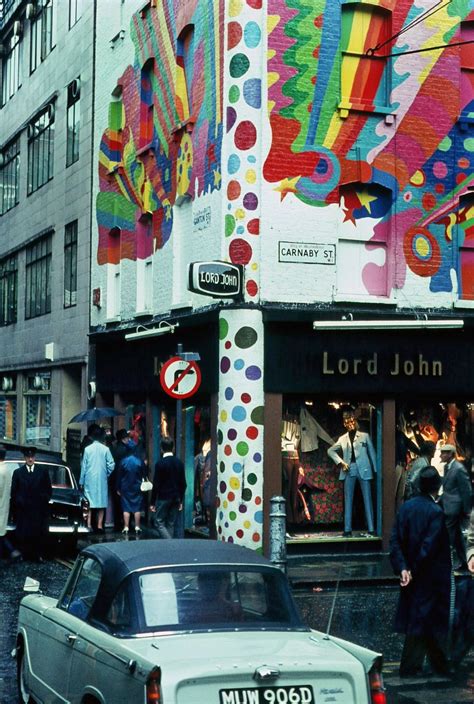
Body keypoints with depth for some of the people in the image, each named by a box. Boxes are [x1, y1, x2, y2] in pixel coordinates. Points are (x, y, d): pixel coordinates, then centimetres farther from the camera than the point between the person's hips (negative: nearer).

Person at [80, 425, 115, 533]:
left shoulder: (87, 449, -3)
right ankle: (100, 525, 2)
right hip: (102, 480, 0)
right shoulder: (105, 449, -4)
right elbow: (111, 465, -5)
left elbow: (83, 466, 0)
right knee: (101, 501, 6)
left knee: (89, 502, 5)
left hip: (89, 480, 0)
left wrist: (81, 481, 6)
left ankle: (89, 525, -1)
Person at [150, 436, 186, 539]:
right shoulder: (179, 463, 4)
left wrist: (152, 502, -4)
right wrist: (180, 500, 16)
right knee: (171, 524, 10)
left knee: (159, 523, 1)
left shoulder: (160, 463, -11)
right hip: (176, 498, 5)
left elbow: (156, 484, -11)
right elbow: (183, 483, 7)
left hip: (163, 498, -5)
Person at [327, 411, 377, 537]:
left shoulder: (365, 436, 8)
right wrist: (340, 462, 0)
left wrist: (376, 470, -1)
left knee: (367, 499, -4)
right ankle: (347, 529, 2)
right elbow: (330, 451, 14)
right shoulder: (342, 439, 13)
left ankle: (371, 528, -4)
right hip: (349, 470, 2)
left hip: (364, 470, -2)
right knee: (348, 500, 1)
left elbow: (372, 453, 6)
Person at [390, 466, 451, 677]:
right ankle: (409, 668, 9)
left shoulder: (406, 507, 0)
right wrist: (414, 570, -11)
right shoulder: (436, 512, -18)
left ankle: (440, 665, 28)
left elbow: (395, 540, -3)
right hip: (430, 576, -7)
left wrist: (402, 568, -5)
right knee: (421, 619, 3)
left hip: (412, 574, 7)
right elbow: (429, 546, -21)